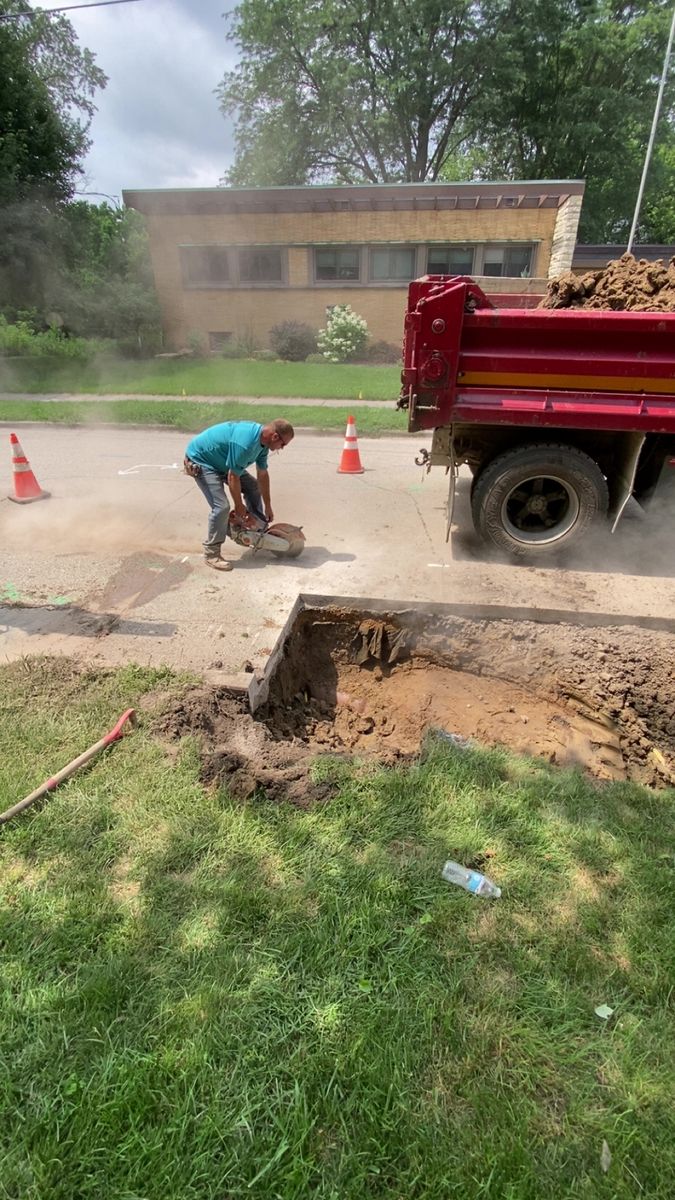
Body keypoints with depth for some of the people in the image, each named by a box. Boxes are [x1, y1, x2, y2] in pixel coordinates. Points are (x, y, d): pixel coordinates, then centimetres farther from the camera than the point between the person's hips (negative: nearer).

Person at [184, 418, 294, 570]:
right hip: (200, 460, -9)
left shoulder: (262, 440, -6)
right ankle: (211, 553, -6)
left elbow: (262, 474, 3)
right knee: (221, 506, -20)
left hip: (221, 460, 9)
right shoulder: (244, 443, -36)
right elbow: (233, 478, -28)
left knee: (253, 488, 9)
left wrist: (268, 506, 7)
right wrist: (240, 508, -16)